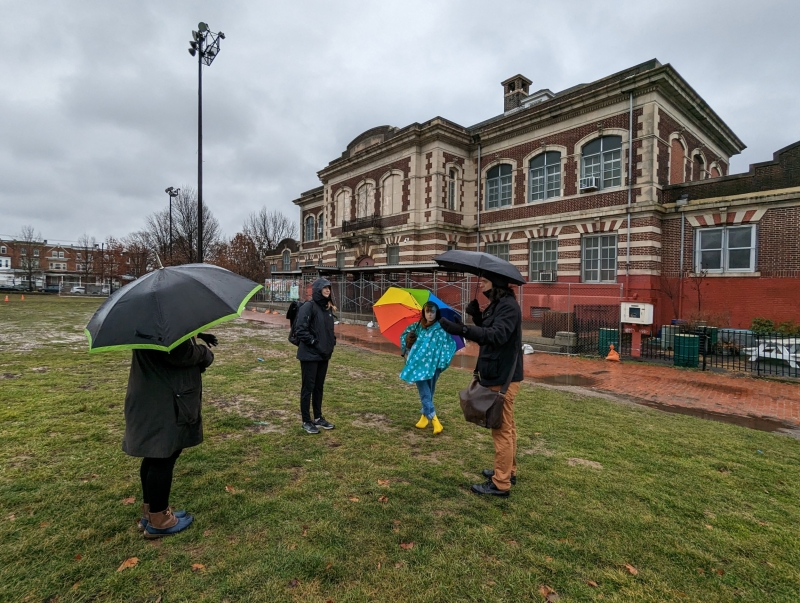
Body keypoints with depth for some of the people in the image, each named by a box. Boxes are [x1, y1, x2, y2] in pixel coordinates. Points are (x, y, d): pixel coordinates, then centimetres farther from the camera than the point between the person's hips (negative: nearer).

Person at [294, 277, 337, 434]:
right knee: (308, 388, 3)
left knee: (319, 387, 16)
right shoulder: (308, 307, -14)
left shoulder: (328, 308, 10)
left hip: (324, 355, 8)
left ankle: (318, 418, 28)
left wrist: (331, 343, 7)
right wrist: (315, 343, -18)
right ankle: (306, 421, 14)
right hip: (310, 355, -8)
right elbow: (300, 330, -19)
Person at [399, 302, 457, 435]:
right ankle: (434, 420, -2)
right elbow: (405, 336, 20)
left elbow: (449, 346, -7)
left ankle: (425, 415, 27)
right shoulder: (417, 326, 8)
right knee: (424, 393, -4)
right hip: (418, 364, 3)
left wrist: (442, 363, -15)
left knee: (429, 392, 8)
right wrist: (408, 339, -3)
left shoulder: (441, 329, -4)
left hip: (432, 365, -2)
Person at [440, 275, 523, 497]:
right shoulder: (496, 305, 13)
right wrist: (476, 316, -3)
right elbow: (488, 331, 15)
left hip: (503, 377, -11)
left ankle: (500, 484, 12)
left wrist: (462, 329, -42)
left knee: (502, 429, 0)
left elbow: (497, 335, -33)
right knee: (506, 427, 20)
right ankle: (508, 471, 36)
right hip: (497, 374, 11)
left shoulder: (508, 306, -19)